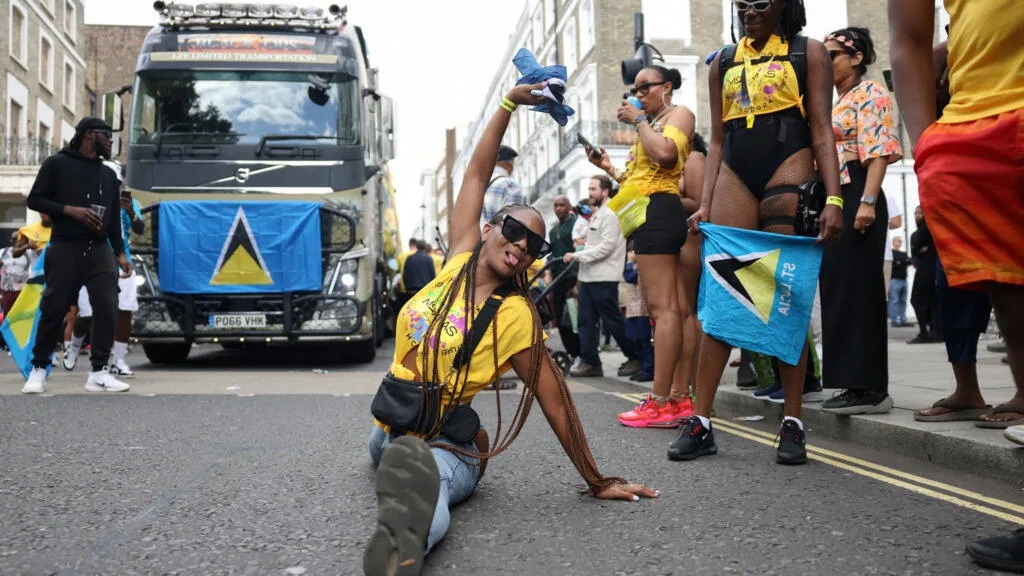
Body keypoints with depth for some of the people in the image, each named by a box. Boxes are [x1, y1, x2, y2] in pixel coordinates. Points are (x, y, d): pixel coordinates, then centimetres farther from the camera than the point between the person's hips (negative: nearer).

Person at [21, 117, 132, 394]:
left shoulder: (109, 174, 17)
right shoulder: (57, 164, 2)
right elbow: (34, 199, 0)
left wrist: (120, 253, 11)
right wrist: (70, 210, -14)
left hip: (101, 251, 4)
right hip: (65, 249, -4)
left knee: (107, 309, -7)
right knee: (53, 310, 0)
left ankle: (99, 372, -2)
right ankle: (39, 368, 15)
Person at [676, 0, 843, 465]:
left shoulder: (808, 52, 9)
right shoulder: (723, 62, 18)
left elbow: (821, 131, 1)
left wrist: (833, 198, -11)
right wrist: (704, 205, 5)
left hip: (788, 172, -3)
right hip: (734, 176, 3)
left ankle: (792, 423, 4)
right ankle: (700, 421, -3)